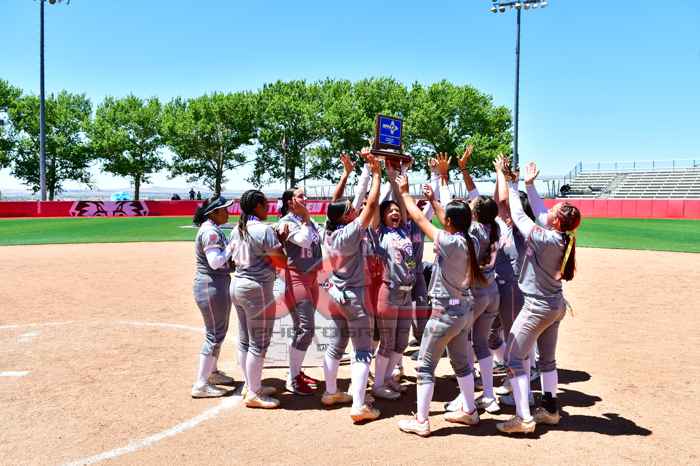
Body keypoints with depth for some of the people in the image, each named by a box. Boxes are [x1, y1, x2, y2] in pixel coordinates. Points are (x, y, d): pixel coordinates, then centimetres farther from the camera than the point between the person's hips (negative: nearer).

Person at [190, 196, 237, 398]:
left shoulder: (213, 230, 13)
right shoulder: (210, 232, -18)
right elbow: (215, 262, -26)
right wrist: (232, 246, -16)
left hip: (217, 285, 11)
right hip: (212, 287, -11)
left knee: (218, 330, 21)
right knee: (215, 335, -5)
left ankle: (212, 372, 36)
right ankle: (201, 385, 1)